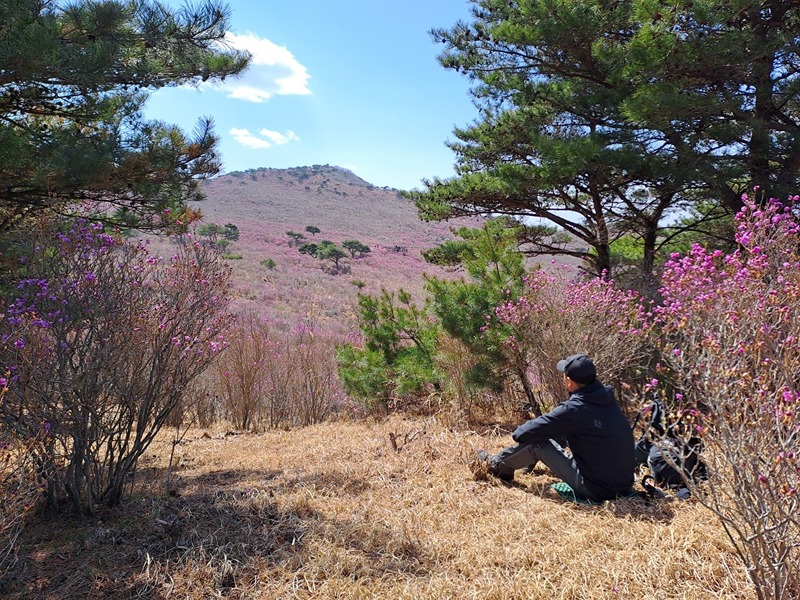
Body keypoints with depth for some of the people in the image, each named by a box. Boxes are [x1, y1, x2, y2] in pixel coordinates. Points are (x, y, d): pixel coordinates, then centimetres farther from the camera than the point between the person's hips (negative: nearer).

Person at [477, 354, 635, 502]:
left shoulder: (574, 409, -23)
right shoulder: (606, 397, -1)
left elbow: (526, 433, -16)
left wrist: (518, 432, 6)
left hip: (596, 489, -7)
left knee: (536, 441, 0)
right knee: (557, 430, 18)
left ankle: (497, 466, 23)